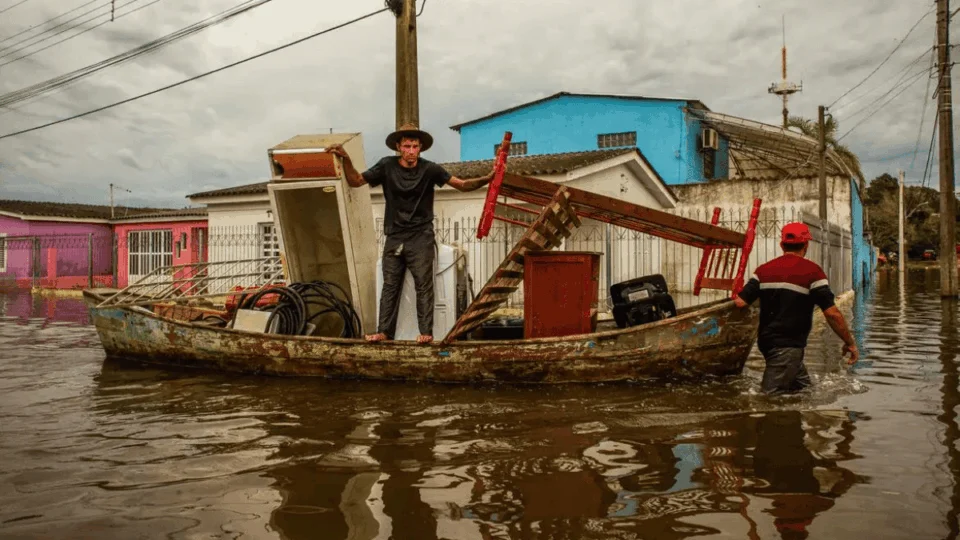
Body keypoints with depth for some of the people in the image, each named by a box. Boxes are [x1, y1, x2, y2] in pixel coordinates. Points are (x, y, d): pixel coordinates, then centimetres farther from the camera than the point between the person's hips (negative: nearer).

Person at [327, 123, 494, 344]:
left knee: (423, 284, -5)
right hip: (394, 236, 3)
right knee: (390, 285, 5)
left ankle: (426, 332, -4)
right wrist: (346, 159, -14)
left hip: (421, 237, -2)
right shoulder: (387, 166, -3)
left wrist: (485, 180, -25)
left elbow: (462, 185, -9)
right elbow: (355, 181, 1)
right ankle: (384, 331, 8)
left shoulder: (429, 169, -7)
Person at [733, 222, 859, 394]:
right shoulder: (812, 271, -7)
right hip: (788, 347, -6)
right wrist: (850, 343, 1)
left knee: (803, 388, 20)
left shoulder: (764, 270, 5)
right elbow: (832, 314, -10)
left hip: (767, 341, 6)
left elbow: (739, 303, -3)